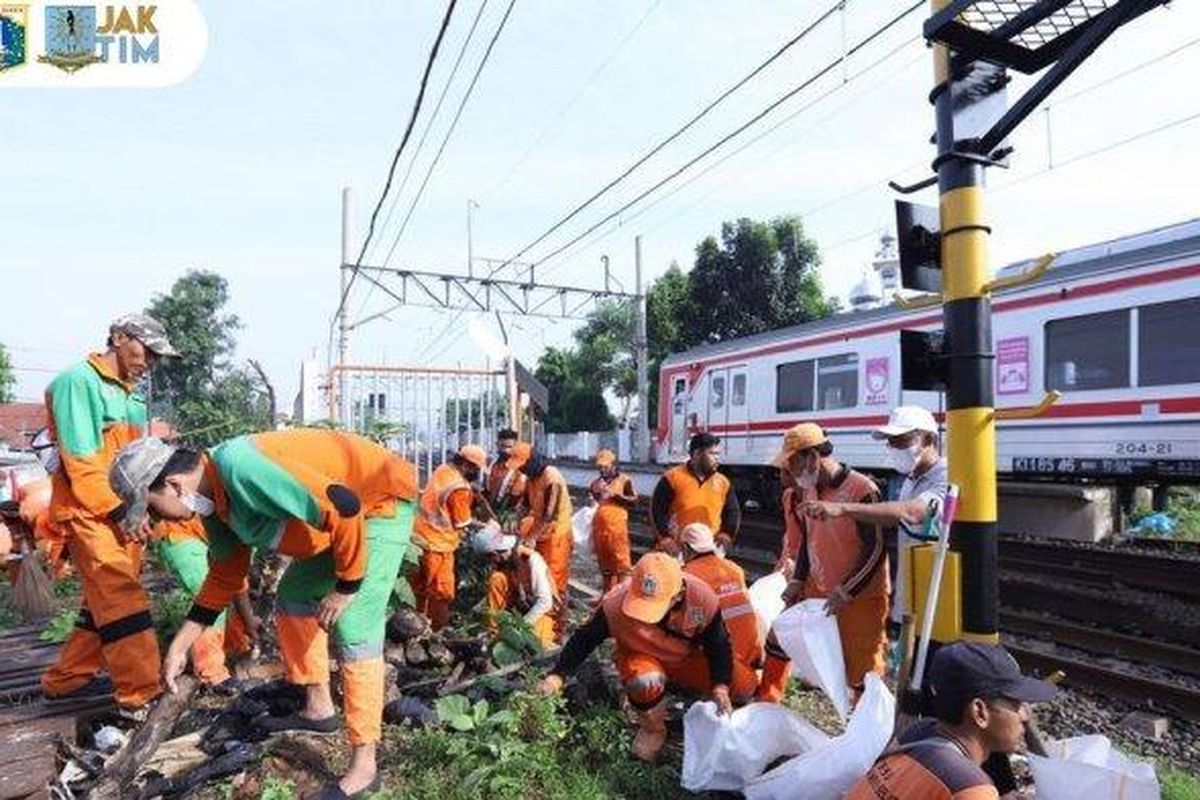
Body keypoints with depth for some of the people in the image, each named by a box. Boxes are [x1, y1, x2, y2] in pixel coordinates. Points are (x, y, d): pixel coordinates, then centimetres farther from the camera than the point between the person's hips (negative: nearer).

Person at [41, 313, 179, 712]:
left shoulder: (129, 392, 14)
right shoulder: (78, 381, -11)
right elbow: (80, 461, -18)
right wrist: (118, 512, -20)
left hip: (123, 512, 8)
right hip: (89, 512, -8)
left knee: (105, 600, 15)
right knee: (123, 601, -10)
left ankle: (68, 678, 30)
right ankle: (142, 693, -7)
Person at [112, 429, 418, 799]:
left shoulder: (240, 467, -29)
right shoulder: (212, 498, 3)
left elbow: (343, 508, -32)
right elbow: (226, 575, 15)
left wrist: (346, 588, -22)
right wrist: (179, 646, 15)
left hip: (384, 500, -10)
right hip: (344, 515, 10)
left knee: (353, 627, -13)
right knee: (293, 598, 19)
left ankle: (363, 766, -1)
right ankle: (319, 709, 33)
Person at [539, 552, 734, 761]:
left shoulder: (703, 598, -30)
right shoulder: (616, 602, -32)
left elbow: (719, 644, -14)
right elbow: (584, 639, -19)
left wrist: (721, 687, -26)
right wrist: (558, 675, -27)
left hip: (686, 659, 2)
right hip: (640, 656, -2)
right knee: (646, 681, -38)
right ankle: (652, 728, -3)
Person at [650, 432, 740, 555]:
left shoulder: (723, 483, 8)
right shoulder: (672, 478, -4)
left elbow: (733, 512, 16)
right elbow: (657, 511, -4)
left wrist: (725, 535, 0)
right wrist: (666, 539, -11)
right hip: (676, 552, -4)